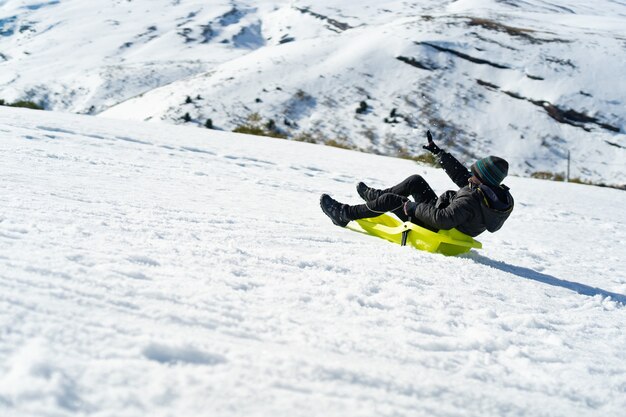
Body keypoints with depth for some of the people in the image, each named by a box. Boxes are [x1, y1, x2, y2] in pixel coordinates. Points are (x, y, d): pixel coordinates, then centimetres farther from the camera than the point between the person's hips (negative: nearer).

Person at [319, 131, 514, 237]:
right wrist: (436, 150, 8)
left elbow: (442, 219, -40)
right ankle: (376, 196, 31)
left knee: (392, 200, -10)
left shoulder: (472, 200, -36)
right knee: (415, 180, 12)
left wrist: (414, 207, -25)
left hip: (440, 230, -9)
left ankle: (344, 215, 3)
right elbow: (459, 173, 4)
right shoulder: (496, 193, -6)